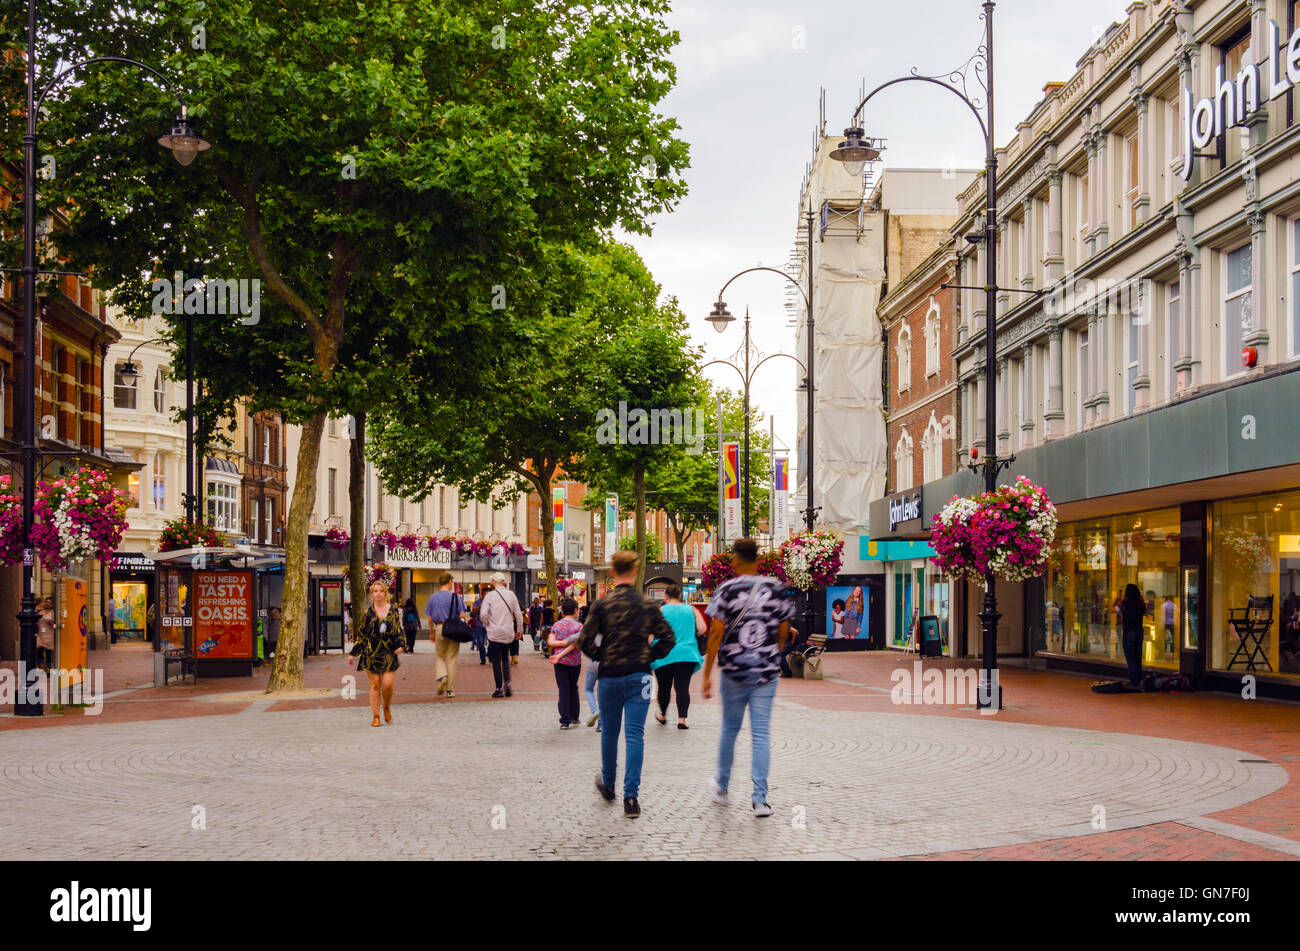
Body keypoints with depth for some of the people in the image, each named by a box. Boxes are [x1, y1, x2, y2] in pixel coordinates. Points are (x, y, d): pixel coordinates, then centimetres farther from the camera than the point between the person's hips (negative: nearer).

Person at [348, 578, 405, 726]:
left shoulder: (393, 611, 7)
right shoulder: (368, 613, 5)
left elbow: (399, 631, 13)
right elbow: (361, 635, 10)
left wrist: (401, 645, -4)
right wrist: (353, 653, 8)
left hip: (389, 653, 0)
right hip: (371, 652, 0)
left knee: (388, 684, -10)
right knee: (375, 685, 0)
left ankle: (387, 708, 17)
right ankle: (375, 716, 9)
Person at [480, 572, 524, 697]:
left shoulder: (490, 595, -8)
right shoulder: (511, 594, 1)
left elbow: (483, 614, -14)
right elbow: (518, 613, 4)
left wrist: (486, 625, 5)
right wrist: (519, 629, 15)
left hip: (494, 633, -3)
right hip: (508, 633, 3)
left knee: (496, 661, 3)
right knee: (505, 659, 17)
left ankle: (499, 689, 2)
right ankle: (507, 682, -1)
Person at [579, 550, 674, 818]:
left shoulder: (602, 605, -6)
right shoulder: (648, 605, 0)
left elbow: (585, 641, -10)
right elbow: (668, 639, -1)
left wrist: (601, 657, 7)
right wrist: (648, 657, 9)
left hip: (610, 676, 0)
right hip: (639, 676, 0)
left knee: (609, 733, 17)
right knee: (635, 735, 0)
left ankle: (608, 785, 34)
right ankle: (631, 796, -8)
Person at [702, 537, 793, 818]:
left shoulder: (726, 590, -7)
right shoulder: (775, 589, 1)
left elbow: (716, 633, -11)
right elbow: (784, 631, 7)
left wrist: (707, 673, -6)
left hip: (734, 670, -1)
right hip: (767, 671, 1)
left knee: (730, 729, 15)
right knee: (762, 732, 1)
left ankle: (721, 787, 32)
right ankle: (760, 799, -5)